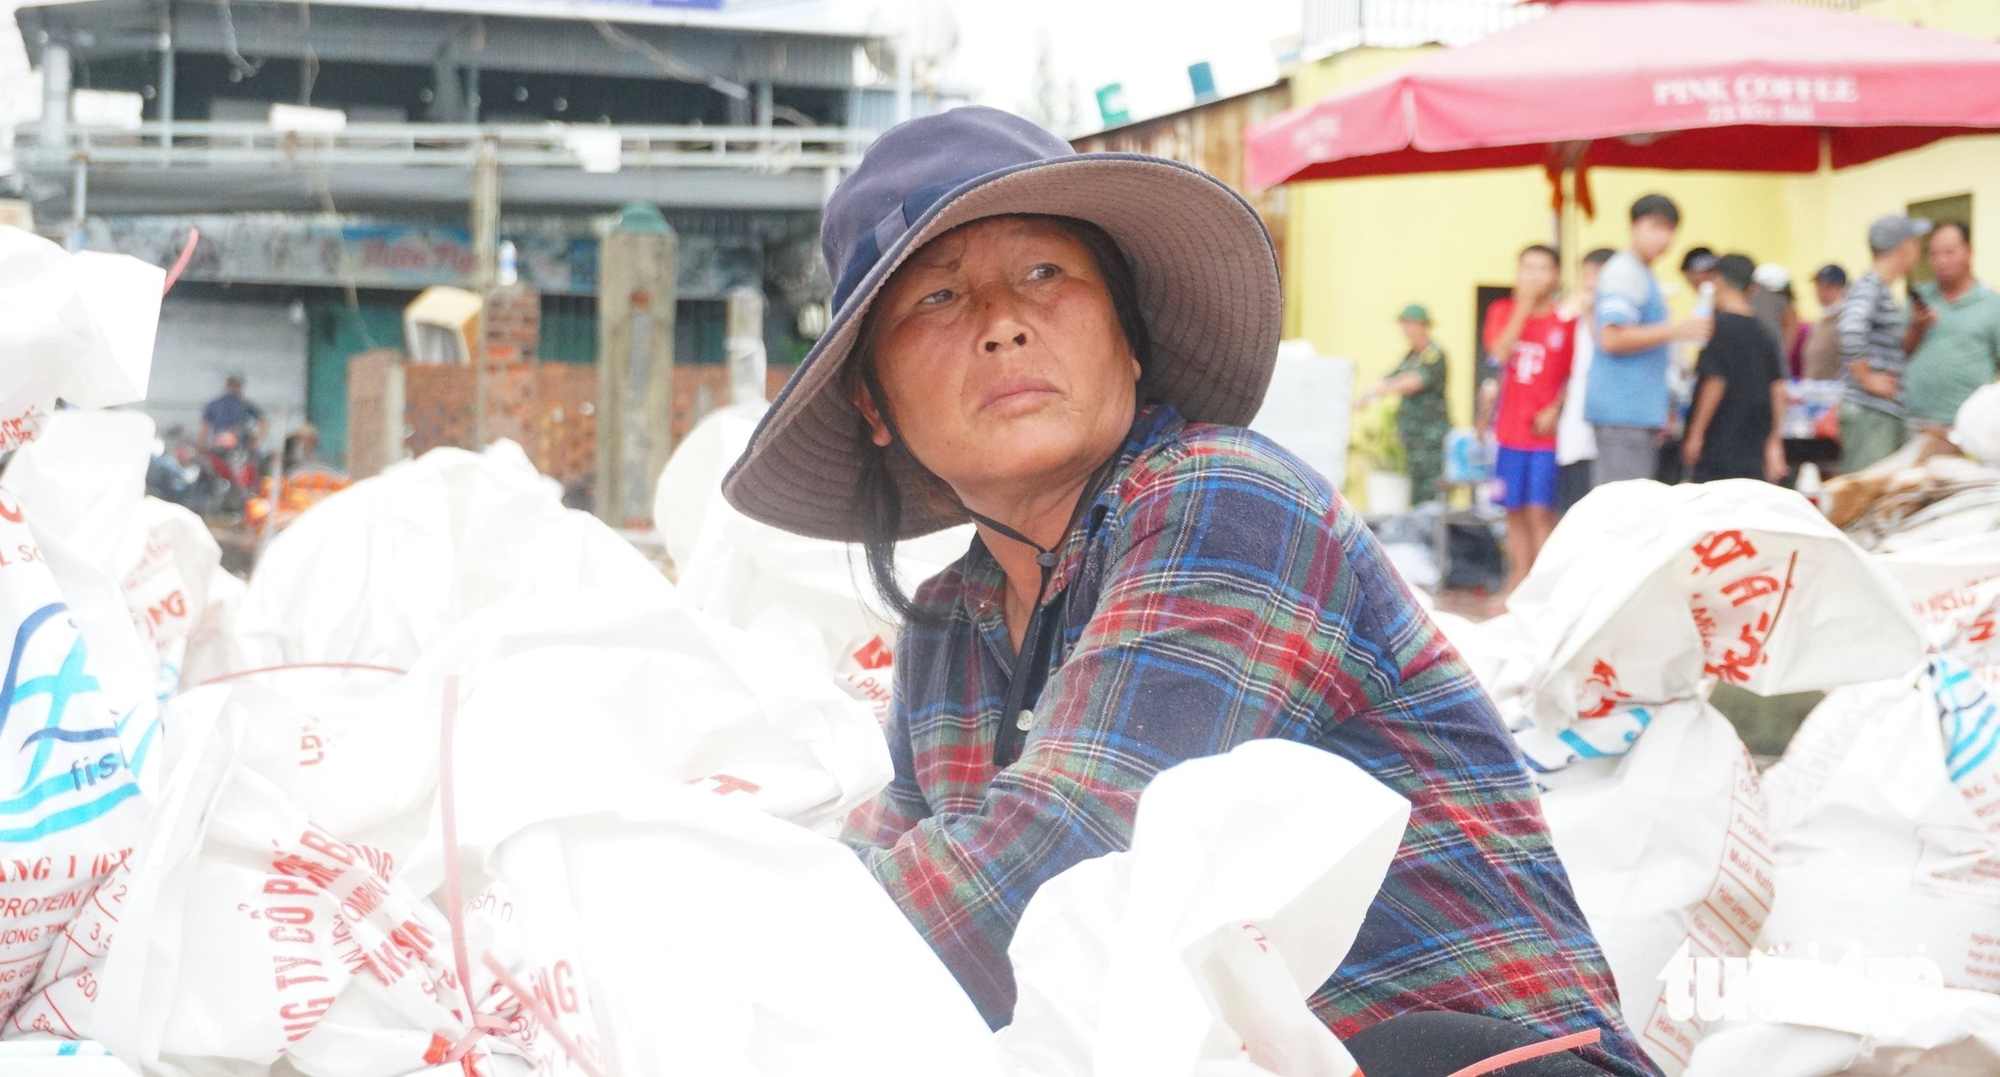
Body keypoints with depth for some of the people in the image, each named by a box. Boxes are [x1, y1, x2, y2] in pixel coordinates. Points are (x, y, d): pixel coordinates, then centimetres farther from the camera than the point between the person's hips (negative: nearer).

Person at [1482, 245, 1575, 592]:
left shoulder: (1566, 320, -1)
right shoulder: (1503, 312, 7)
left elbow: (1575, 375, 1)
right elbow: (1500, 353, -10)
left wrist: (1555, 410, -12)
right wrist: (1524, 307, -10)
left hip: (1547, 431, -3)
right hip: (1510, 430, 3)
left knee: (1540, 511, -8)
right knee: (1515, 511, 8)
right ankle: (1518, 587, 15)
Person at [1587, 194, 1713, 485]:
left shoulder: (1643, 275, 22)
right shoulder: (1623, 272, -10)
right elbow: (1612, 338, -21)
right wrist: (1677, 330, -20)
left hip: (1641, 414, 10)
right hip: (1622, 415, -10)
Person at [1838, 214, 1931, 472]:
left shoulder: (1885, 291, 19)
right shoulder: (1869, 287, -11)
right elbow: (1851, 331, -30)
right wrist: (1868, 380, -22)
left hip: (1889, 413, 10)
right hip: (1869, 412, -10)